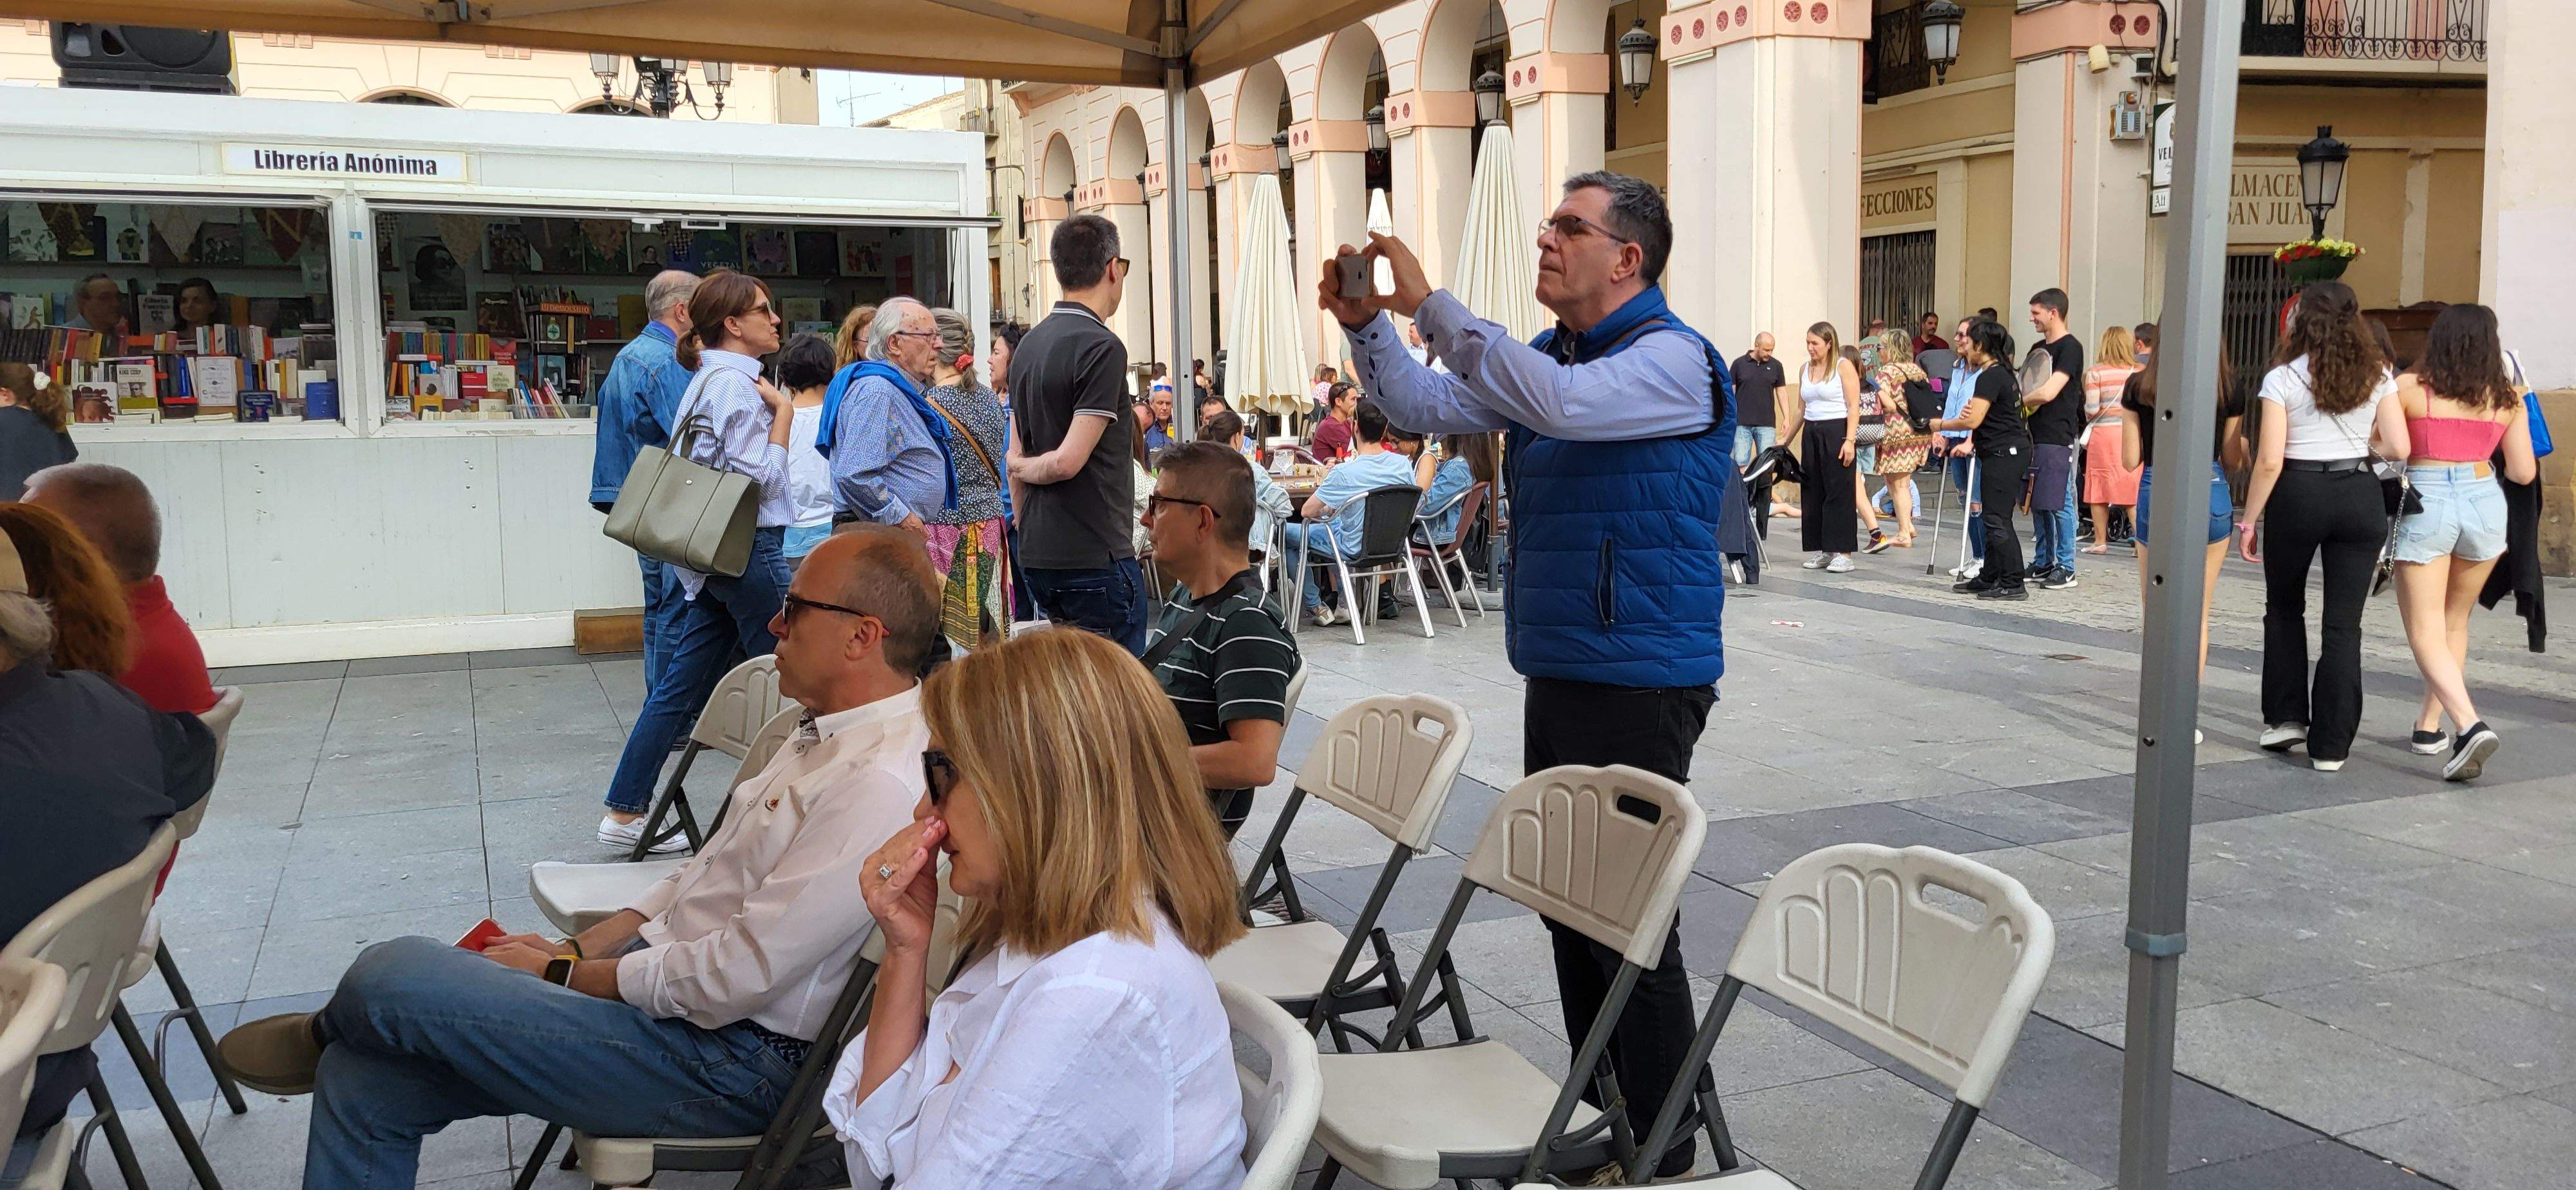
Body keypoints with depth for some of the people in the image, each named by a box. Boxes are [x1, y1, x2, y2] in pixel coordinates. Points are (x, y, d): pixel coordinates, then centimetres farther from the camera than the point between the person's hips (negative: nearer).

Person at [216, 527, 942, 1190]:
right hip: (662, 972, 10)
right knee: (364, 1082, 4)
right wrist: (578, 948, 7)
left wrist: (560, 974, -10)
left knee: (391, 977, -12)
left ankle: (323, 1036, 24)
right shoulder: (829, 733, 10)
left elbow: (738, 978, -24)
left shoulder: (882, 785, -24)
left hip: (728, 1063, -10)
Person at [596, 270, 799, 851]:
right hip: (748, 546, -10)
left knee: (680, 686, 10)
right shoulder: (736, 384, -14)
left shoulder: (708, 378, 17)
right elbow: (759, 476, -19)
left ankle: (625, 812, 12)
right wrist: (783, 414, -11)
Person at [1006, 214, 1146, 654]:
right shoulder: (1102, 347, -14)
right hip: (1098, 559, -8)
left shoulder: (1029, 344, 11)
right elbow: (1069, 461, -18)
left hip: (1037, 558, 8)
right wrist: (1026, 468, 0)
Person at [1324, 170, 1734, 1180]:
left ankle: (1663, 1155, 11)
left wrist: (1430, 304, -26)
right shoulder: (1553, 352, 14)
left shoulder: (1672, 358, -14)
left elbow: (1555, 404, -31)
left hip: (1639, 686, -9)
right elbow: (1430, 408, 17)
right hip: (1559, 676, 9)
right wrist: (1367, 326, 1)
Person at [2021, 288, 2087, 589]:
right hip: (2034, 435, 9)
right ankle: (2043, 563, 19)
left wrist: (2018, 400, -3)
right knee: (2037, 503, 11)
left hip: (2058, 438, -9)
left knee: (2059, 504, -6)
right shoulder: (2038, 348, 17)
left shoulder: (2070, 347, -10)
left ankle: (2066, 568, -1)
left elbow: (2048, 393, -18)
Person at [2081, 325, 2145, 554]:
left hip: (2103, 432, -2)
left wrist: (2089, 421, 11)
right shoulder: (2139, 372, 1)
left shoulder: (2095, 372, -5)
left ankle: (2100, 541, 10)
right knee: (2133, 490, 6)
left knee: (2099, 489, 7)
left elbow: (2091, 408, -10)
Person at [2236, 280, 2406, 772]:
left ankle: (2286, 717, 18)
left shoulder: (2283, 377, -5)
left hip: (2298, 494, -2)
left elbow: (2269, 459, -10)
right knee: (2343, 624, 4)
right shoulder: (2377, 376, 3)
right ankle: (2331, 745, 5)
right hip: (2360, 496, 2)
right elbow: (2399, 447, 0)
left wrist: (2249, 519, -3)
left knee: (2284, 608, 20)